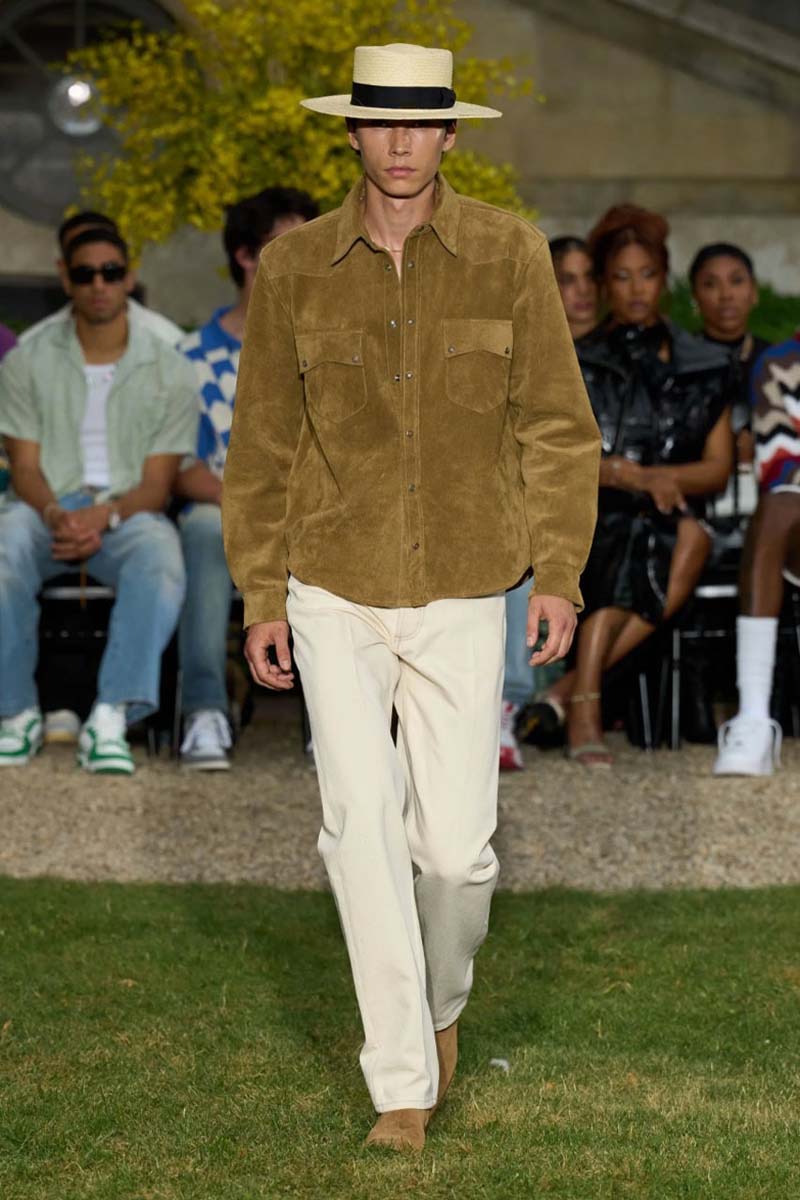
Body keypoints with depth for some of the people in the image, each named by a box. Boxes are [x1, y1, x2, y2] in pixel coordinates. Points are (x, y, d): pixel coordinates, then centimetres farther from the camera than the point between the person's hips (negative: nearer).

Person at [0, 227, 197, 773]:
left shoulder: (168, 370, 7)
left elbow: (157, 483, 2)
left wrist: (103, 517, -20)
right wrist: (56, 516, -20)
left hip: (128, 513, 0)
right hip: (49, 508, 1)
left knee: (161, 563, -37)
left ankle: (111, 719, -40)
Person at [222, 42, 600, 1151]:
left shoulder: (508, 253, -4)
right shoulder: (293, 267, -2)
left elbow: (555, 423, 0)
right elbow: (262, 443, 5)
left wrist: (559, 572, -7)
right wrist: (260, 601, 2)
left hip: (461, 599, 0)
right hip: (334, 593, 0)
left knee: (456, 845, 0)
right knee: (361, 818, -12)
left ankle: (441, 997, 33)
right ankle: (402, 1082, -3)